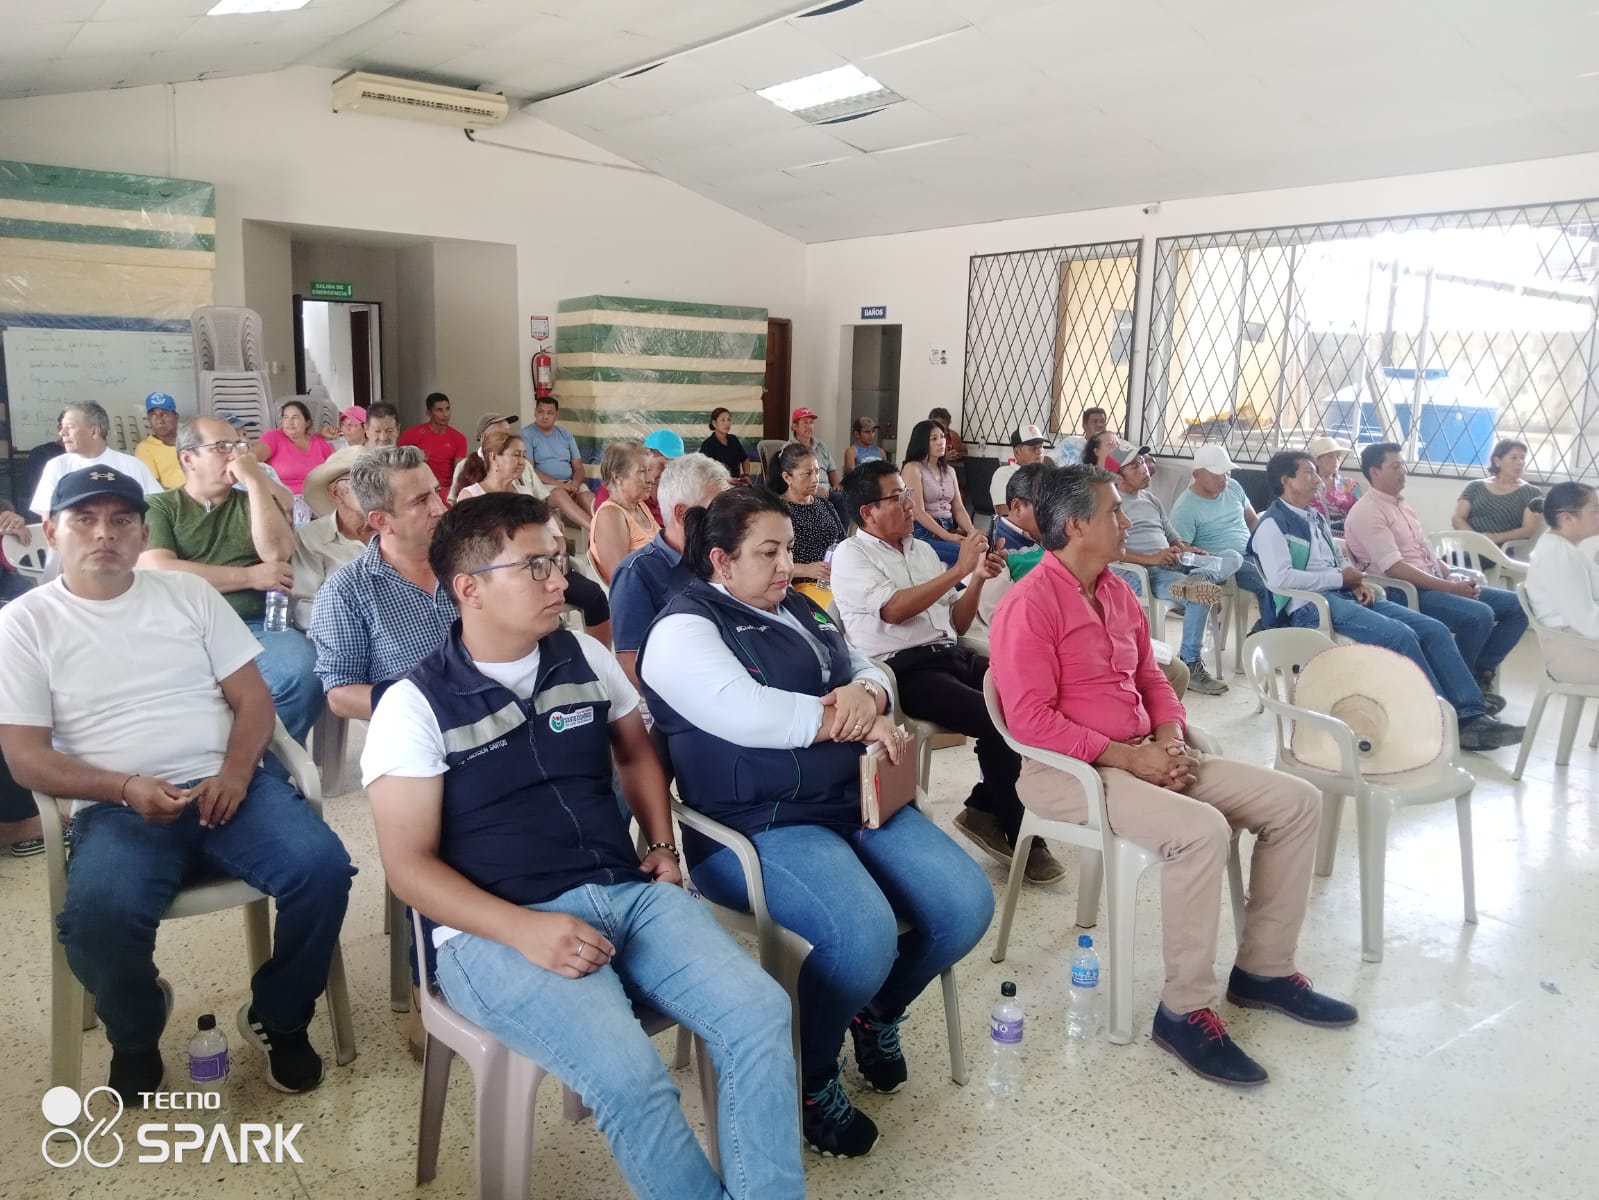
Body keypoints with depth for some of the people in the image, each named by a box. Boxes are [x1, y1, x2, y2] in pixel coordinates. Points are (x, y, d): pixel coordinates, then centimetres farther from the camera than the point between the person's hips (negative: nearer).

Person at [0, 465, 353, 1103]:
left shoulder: (190, 592, 11)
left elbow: (252, 697, 7)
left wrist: (235, 773, -12)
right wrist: (126, 788, -17)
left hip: (227, 785, 2)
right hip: (116, 807, -1)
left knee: (323, 866, -24)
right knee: (100, 915, -32)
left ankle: (278, 1019, 5)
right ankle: (136, 1037, 5)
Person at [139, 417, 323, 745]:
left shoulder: (254, 501, 21)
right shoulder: (159, 507, 13)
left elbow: (277, 552, 1)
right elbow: (157, 572, -5)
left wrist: (255, 479, 1)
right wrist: (250, 576, -6)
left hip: (257, 626, 2)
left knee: (302, 673, -31)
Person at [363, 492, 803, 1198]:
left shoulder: (585, 658, 9)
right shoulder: (415, 705, -5)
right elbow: (409, 866, -8)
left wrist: (663, 844, 9)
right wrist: (525, 931, -21)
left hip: (629, 893, 5)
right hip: (496, 928, -4)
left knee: (760, 1013, -18)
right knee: (629, 1072, -29)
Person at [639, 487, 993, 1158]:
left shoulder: (800, 611, 18)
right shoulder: (685, 629, -8)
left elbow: (873, 673, 17)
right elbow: (751, 717, -23)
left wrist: (864, 693, -9)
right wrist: (860, 724, -13)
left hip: (856, 798, 8)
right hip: (757, 824, -8)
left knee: (967, 903, -7)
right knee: (864, 934, -30)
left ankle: (879, 1012, 22)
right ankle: (811, 1079, 0)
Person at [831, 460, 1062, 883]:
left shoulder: (922, 549, 21)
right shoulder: (851, 555, 1)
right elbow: (894, 609, -16)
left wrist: (978, 579, 3)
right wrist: (959, 569, -13)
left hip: (953, 656, 7)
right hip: (904, 669, -7)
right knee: (997, 719, -26)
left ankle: (985, 809, 0)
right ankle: (1017, 832, -5)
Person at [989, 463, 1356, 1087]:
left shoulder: (1118, 592, 12)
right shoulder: (1030, 604, -15)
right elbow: (1030, 718, -20)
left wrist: (1169, 738, 1)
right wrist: (1126, 757, -19)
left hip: (1143, 756, 9)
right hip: (1069, 771, -9)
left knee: (1296, 802, 3)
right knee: (1200, 829, -33)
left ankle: (1263, 969, 14)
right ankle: (1184, 1011, -15)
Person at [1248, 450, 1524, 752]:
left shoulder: (1316, 518, 23)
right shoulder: (1272, 524, -6)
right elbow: (1279, 578, -20)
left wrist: (1357, 582, 5)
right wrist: (1340, 578, -11)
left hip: (1346, 596, 9)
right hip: (1311, 605, -9)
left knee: (1434, 629, -7)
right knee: (1400, 635, -27)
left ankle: (1471, 716, -12)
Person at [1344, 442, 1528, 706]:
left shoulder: (1401, 506, 20)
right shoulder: (1366, 513, -11)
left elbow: (1427, 553, 21)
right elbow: (1394, 568, -20)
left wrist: (1455, 578, 1)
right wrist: (1449, 587, -19)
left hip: (1435, 584, 10)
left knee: (1516, 605, 2)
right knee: (1479, 615, -28)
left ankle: (1479, 672, 6)